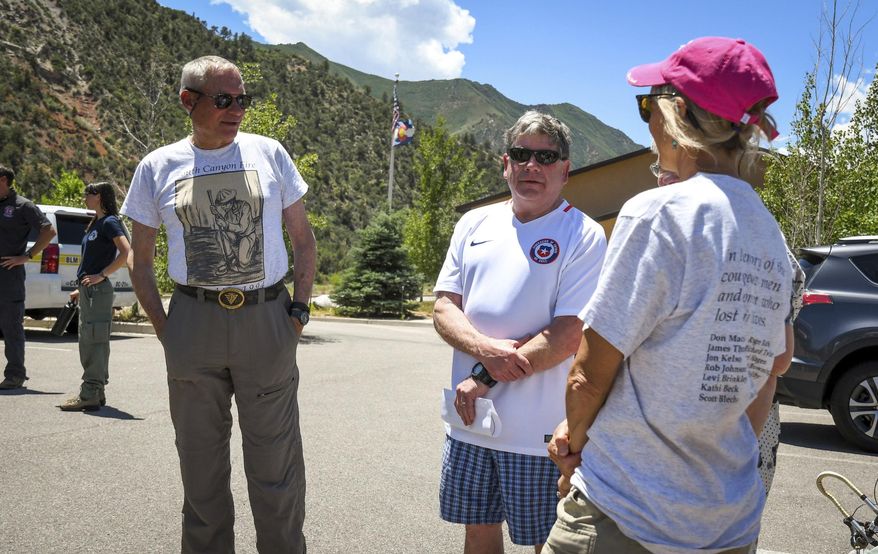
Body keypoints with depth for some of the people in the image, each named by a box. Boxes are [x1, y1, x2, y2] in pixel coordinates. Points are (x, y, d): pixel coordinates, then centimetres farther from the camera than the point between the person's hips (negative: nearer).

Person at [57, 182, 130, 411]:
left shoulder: (109, 222, -10)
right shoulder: (95, 223, 19)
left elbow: (126, 252, -24)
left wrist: (101, 275, -21)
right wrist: (81, 289, 20)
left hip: (98, 290, -10)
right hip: (88, 291, 10)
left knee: (95, 342, -8)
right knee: (87, 343, 13)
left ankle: (90, 396, -5)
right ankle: (95, 393, 20)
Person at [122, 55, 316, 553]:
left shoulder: (268, 153, 4)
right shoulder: (158, 167, 4)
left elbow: (303, 238, 8)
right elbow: (140, 259, 11)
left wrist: (299, 311, 0)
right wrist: (163, 327, 3)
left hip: (267, 319, -1)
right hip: (193, 321, 1)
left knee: (276, 462, 3)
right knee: (201, 460, 13)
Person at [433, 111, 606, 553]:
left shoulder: (583, 236, -7)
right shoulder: (475, 224, 9)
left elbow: (569, 335, -15)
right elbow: (444, 308, 5)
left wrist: (484, 380, -15)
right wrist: (485, 349, -15)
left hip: (538, 431, -5)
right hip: (469, 419, 5)